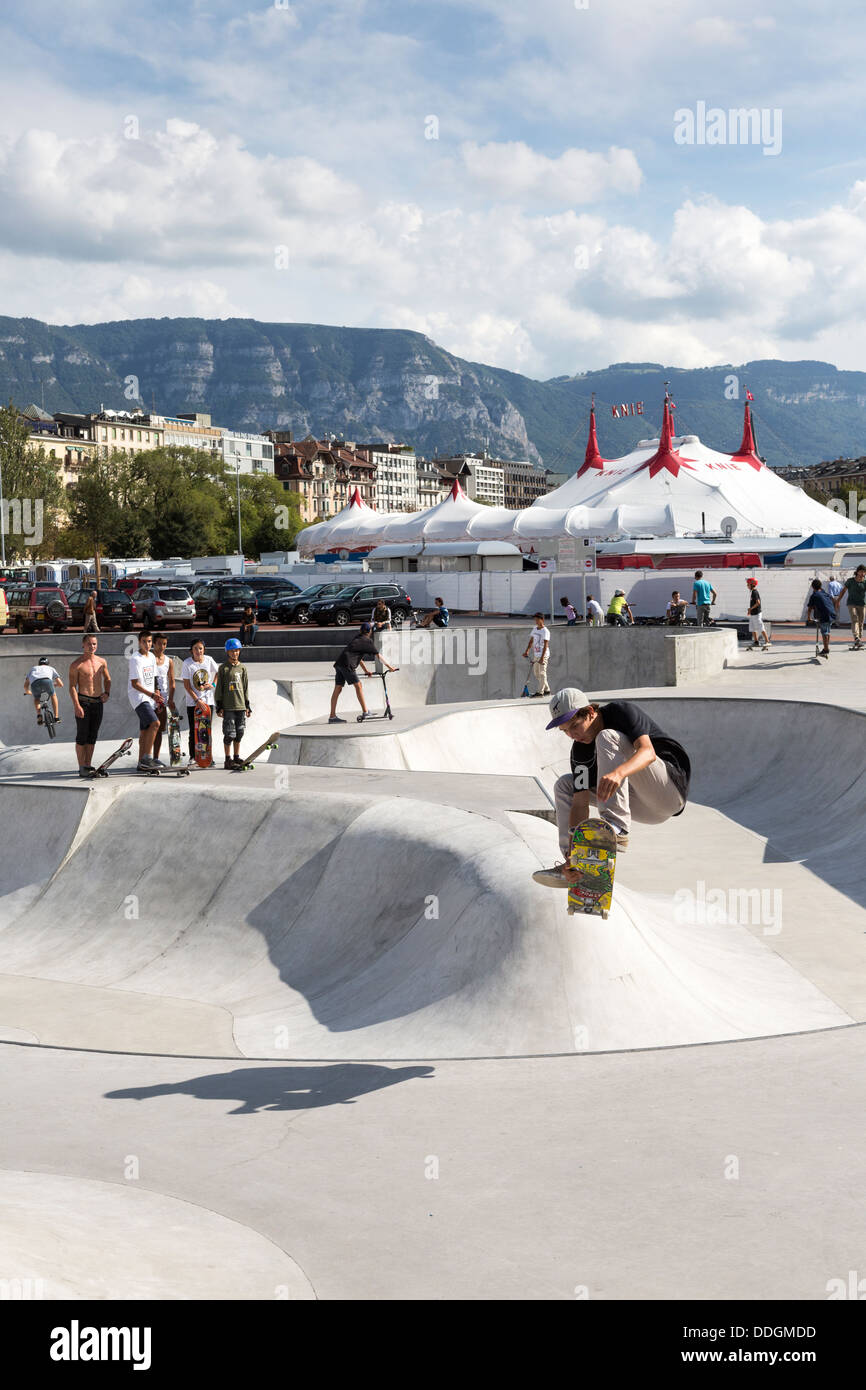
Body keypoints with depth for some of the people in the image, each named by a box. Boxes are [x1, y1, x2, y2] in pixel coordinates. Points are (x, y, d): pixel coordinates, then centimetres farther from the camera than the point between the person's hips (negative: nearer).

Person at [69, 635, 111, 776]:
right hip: (83, 702, -5)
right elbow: (72, 686, -9)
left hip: (98, 702, 5)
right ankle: (82, 768, 0)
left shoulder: (102, 662, 11)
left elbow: (107, 679, 25)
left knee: (93, 736, 9)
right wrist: (77, 705, -19)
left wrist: (107, 693, 7)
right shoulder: (76, 665, -6)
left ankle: (88, 765, 16)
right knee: (82, 736, -3)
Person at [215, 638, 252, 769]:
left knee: (239, 733, 9)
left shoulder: (242, 668, 10)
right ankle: (228, 760, 1)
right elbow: (219, 688, 0)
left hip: (240, 705, 4)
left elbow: (246, 688, 14)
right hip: (228, 707, -4)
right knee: (229, 733, -5)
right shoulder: (223, 668, -1)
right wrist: (219, 706, -4)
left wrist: (247, 705, 11)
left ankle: (237, 758, 19)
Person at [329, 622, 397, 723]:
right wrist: (390, 667, 11)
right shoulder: (367, 641, 5)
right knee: (358, 685, 0)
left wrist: (365, 670, 42)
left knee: (338, 689, 6)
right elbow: (379, 656, 5)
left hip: (339, 663, 8)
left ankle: (332, 716, 5)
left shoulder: (357, 638, 28)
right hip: (347, 664, -8)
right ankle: (365, 712, 1)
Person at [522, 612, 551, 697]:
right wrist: (527, 651, 11)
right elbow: (531, 641, 21)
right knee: (536, 673, 12)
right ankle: (546, 689, 21)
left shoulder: (545, 631, -12)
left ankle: (540, 691, -8)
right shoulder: (535, 629, 13)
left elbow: (546, 645, -18)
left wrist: (542, 657, -24)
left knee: (542, 673, -8)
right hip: (536, 654, 9)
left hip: (543, 655, -9)